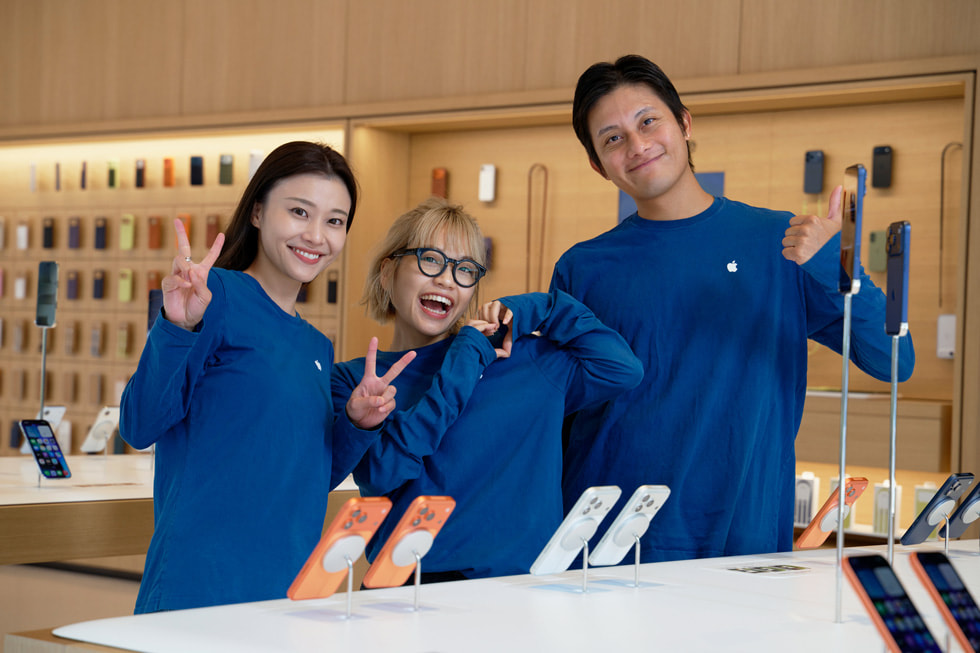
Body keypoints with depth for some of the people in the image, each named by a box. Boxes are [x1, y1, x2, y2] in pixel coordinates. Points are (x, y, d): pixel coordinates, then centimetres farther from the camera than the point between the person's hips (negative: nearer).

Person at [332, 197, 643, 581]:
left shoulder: (522, 359, 11)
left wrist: (538, 311, 8)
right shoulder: (352, 379, 9)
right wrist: (463, 364, -3)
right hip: (410, 585, -1)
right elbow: (381, 473, -8)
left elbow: (622, 369, 8)